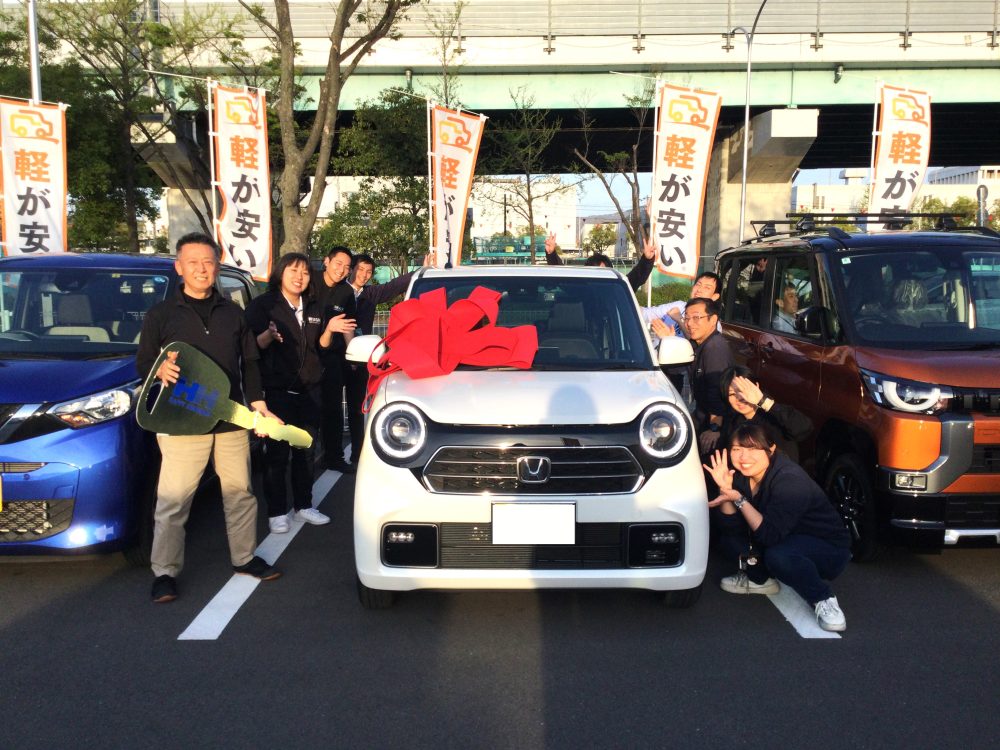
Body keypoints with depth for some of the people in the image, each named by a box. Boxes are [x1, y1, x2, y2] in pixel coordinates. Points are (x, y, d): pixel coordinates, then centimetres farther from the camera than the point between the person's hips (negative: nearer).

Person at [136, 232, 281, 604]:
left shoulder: (233, 314, 14)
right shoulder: (161, 314, 4)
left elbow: (249, 364, 16)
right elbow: (142, 363, 3)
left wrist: (257, 403, 6)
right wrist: (160, 370, -20)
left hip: (231, 420, 4)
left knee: (240, 492, 12)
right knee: (172, 501, -1)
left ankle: (244, 557, 27)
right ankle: (165, 572, 11)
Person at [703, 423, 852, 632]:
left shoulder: (790, 480, -29)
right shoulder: (743, 475, -6)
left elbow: (770, 535, -34)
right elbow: (732, 525, -9)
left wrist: (739, 499, -36)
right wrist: (725, 489, -23)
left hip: (829, 548, -8)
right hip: (790, 540, 8)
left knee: (778, 555, -37)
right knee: (728, 537, -7)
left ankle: (822, 599, -13)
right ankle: (759, 579, 17)